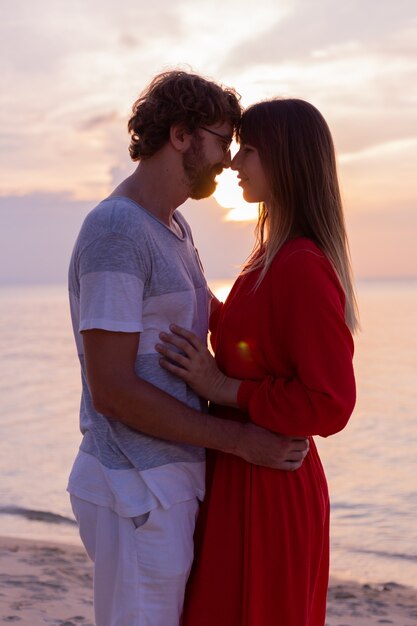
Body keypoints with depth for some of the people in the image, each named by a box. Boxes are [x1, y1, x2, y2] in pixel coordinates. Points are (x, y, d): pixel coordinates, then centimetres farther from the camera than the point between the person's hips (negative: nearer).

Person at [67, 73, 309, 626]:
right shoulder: (113, 230, -17)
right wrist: (242, 440, -18)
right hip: (138, 495, -9)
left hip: (172, 480, 10)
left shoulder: (173, 227, 13)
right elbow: (112, 390, -22)